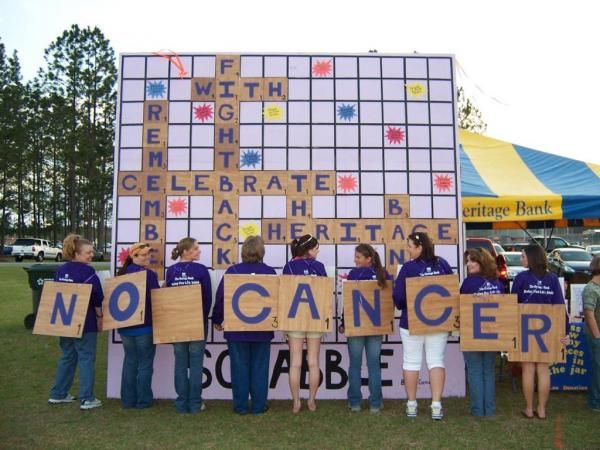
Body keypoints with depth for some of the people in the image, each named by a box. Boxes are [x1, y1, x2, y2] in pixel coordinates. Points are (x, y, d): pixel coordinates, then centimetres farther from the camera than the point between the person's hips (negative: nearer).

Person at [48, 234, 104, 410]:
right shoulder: (88, 272, -16)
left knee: (67, 357, 19)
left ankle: (58, 394, 26)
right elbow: (97, 298, -16)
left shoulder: (60, 271, 6)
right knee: (86, 359, 1)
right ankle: (87, 399, 4)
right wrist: (100, 317, -4)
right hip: (85, 323, -7)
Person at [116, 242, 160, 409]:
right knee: (145, 363, 5)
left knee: (130, 361, 16)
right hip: (145, 326, -6)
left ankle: (127, 399, 20)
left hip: (125, 325, 6)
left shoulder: (122, 273, 5)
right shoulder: (149, 274, -15)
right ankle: (143, 400, 11)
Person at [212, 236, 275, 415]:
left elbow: (220, 297, -4)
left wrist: (217, 320, 9)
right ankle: (258, 405, 15)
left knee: (239, 367, 8)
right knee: (259, 367, 10)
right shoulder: (269, 272, -5)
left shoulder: (232, 271, -7)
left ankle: (241, 406, 15)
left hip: (236, 328, 0)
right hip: (262, 330, 1)